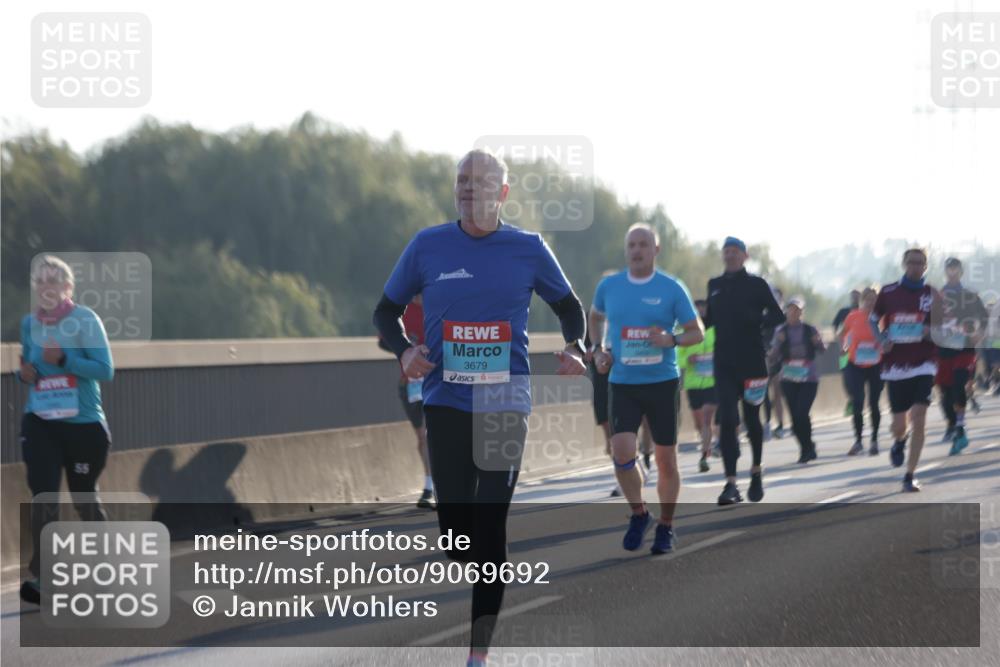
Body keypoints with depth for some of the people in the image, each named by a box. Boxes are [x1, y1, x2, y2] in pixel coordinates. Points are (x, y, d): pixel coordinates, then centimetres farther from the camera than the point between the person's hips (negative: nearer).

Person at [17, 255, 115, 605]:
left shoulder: (85, 320, -10)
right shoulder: (29, 324, 4)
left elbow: (105, 370, -13)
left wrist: (65, 359, -24)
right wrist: (25, 373, -4)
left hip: (84, 424, -3)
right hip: (40, 422, 3)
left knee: (84, 499, 11)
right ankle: (40, 578, -12)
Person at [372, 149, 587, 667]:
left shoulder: (529, 249, 2)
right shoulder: (428, 246, 2)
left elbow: (569, 307, 16)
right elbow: (387, 310, 12)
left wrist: (574, 349, -4)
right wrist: (403, 351, -7)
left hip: (506, 404, -1)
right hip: (446, 403, 1)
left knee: (491, 526, -4)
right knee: (454, 522, -1)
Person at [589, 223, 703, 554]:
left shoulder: (672, 289, -3)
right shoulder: (609, 286, 4)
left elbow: (697, 332, 1)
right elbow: (595, 318, 24)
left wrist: (672, 340, -19)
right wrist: (598, 349, 7)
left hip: (662, 382, -1)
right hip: (622, 383, 1)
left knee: (666, 459, 4)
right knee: (621, 452, -16)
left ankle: (665, 528, 21)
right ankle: (638, 514, 7)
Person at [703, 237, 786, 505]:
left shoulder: (756, 284, 0)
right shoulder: (715, 285, 10)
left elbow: (778, 316, -2)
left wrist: (755, 317, -20)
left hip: (752, 362, -2)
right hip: (724, 363, 2)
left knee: (752, 418, 10)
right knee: (727, 420, -11)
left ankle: (756, 473, 32)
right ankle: (731, 484, -14)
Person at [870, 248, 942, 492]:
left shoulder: (932, 294, 1)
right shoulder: (888, 292, 3)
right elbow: (873, 320, 15)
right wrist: (882, 340, -3)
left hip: (923, 364, -1)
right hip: (895, 364, 1)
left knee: (918, 418, -15)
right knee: (899, 423, 6)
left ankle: (910, 476, -8)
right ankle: (899, 442, 45)